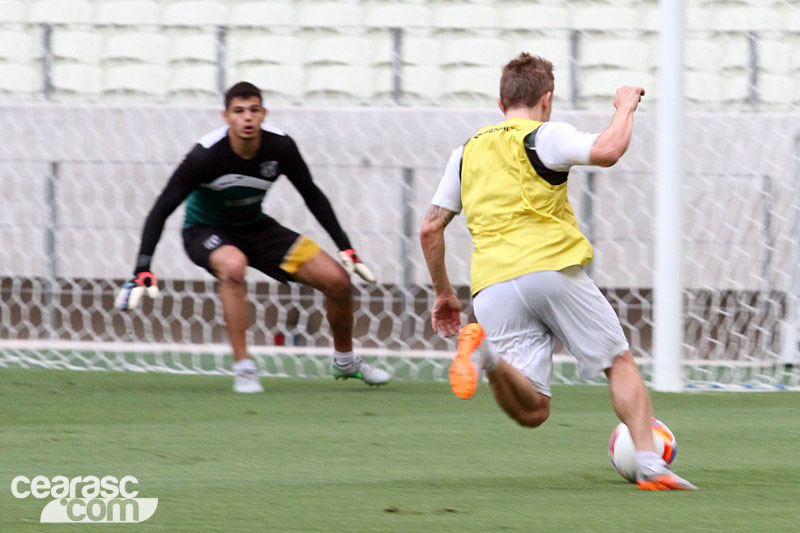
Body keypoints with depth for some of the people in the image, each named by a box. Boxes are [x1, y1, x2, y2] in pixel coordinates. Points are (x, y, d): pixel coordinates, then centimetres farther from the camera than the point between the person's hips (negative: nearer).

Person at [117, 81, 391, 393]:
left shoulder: (280, 147, -18)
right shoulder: (207, 155, -29)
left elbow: (311, 195, 1)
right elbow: (162, 210, -25)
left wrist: (346, 248, 0)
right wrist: (142, 271, -34)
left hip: (255, 227, 4)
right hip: (206, 231, -4)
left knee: (338, 281, -6)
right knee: (232, 266, -41)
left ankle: (345, 361, 23)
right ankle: (243, 368, -32)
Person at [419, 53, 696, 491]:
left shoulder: (466, 152, 21)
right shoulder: (544, 137, 3)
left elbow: (429, 229, 20)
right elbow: (607, 151, -14)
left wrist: (443, 294, 29)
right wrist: (625, 106, 5)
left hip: (492, 286, 4)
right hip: (552, 268, -4)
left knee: (532, 411, 0)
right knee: (620, 362, 13)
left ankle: (485, 348, -27)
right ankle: (649, 464, -1)